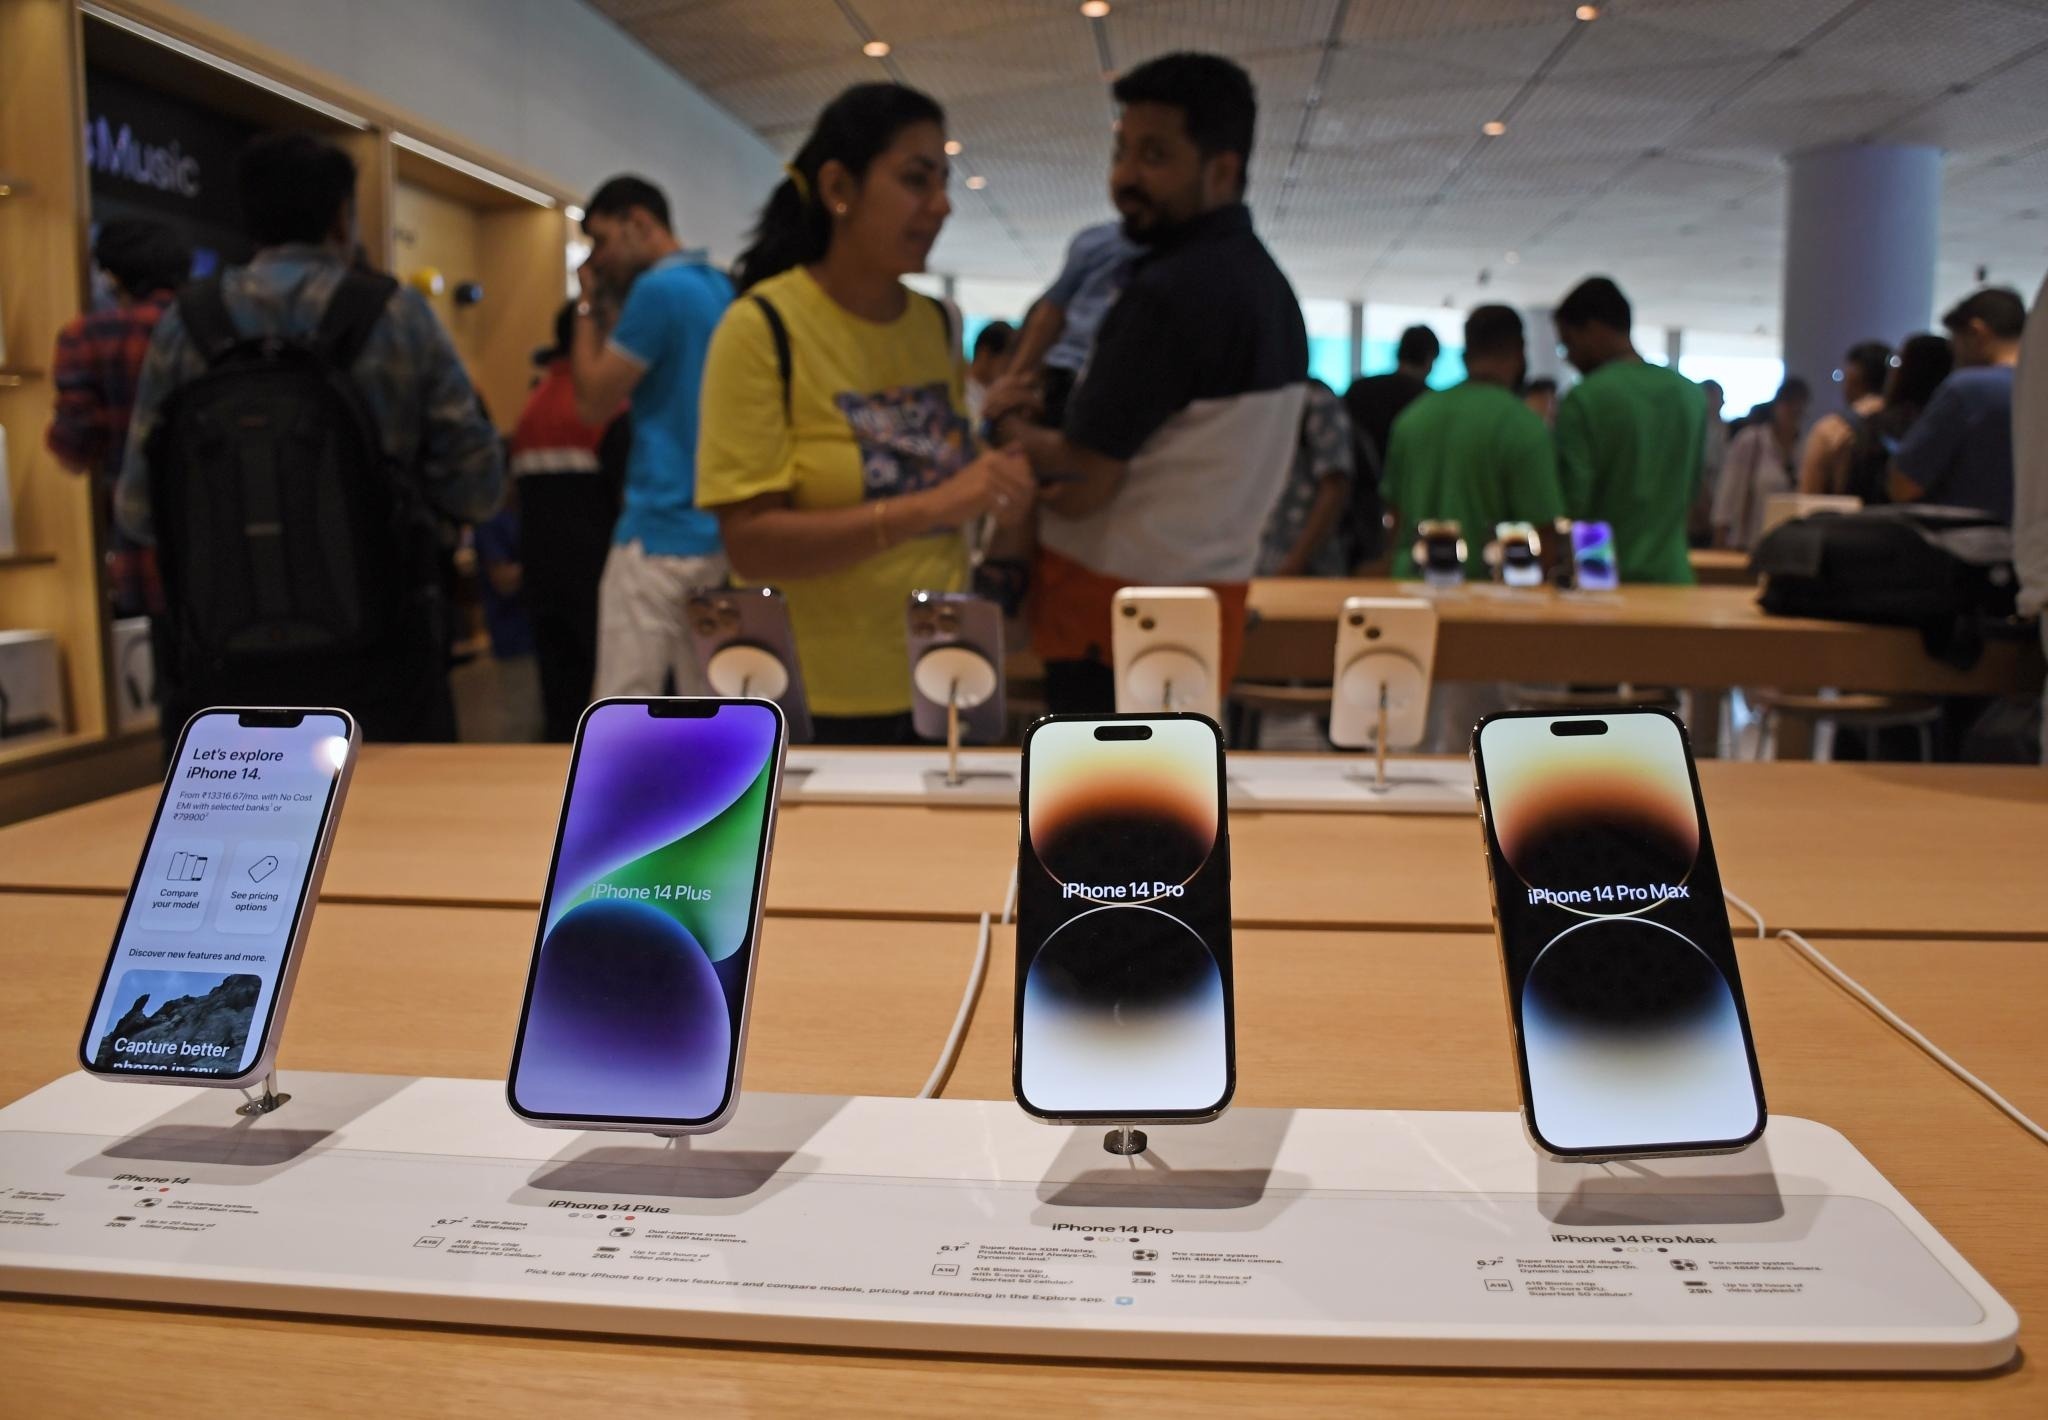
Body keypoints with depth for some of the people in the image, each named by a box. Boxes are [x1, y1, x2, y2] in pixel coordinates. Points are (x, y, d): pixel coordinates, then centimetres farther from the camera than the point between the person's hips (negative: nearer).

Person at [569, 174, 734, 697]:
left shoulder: (659, 288, -12)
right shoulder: (723, 290, 14)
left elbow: (593, 401, -10)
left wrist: (589, 307, 1)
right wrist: (609, 306, 17)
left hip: (661, 534, -9)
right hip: (721, 531, 9)